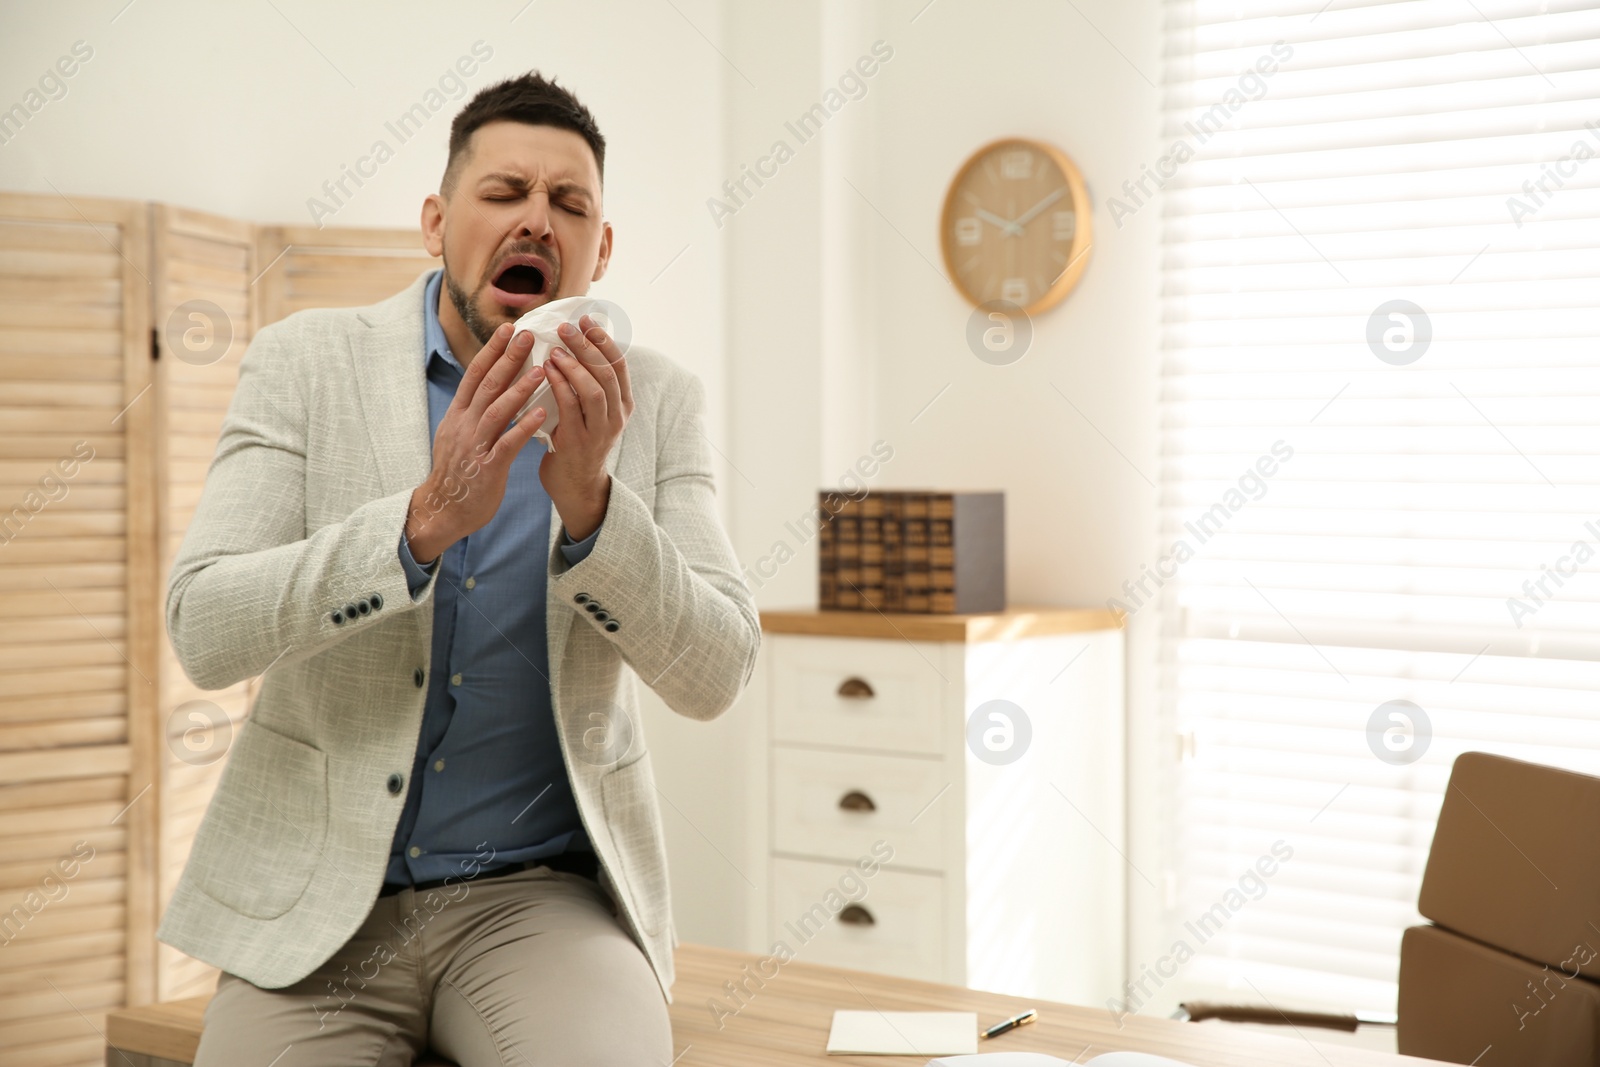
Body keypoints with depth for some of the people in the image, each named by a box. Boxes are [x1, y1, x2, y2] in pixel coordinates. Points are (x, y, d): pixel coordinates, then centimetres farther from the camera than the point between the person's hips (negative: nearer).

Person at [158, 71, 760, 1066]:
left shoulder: (656, 400, 0)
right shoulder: (305, 362, -2)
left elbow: (718, 675, -6)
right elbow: (202, 630, -11)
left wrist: (589, 498, -22)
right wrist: (427, 519, -26)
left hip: (546, 891, 0)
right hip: (317, 895, 1)